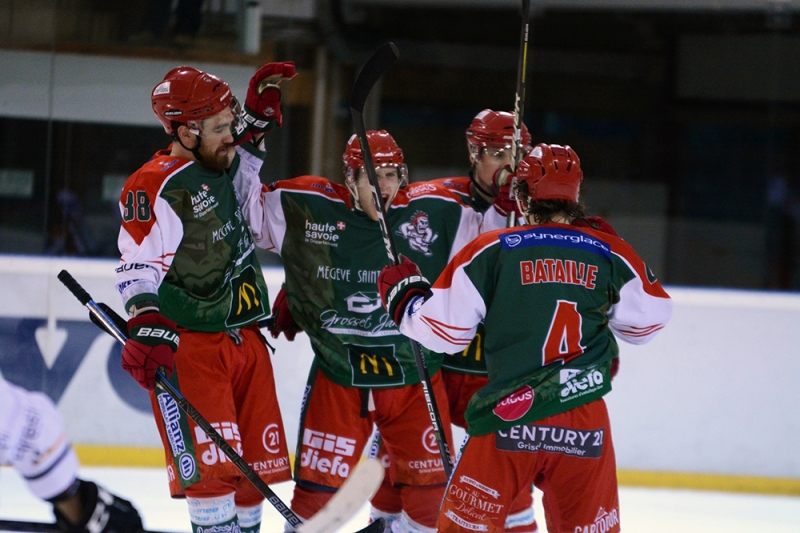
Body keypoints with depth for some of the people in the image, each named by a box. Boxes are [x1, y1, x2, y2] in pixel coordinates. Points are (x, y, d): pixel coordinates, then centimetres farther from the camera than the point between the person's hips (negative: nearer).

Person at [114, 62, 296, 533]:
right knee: (210, 464, -15)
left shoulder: (221, 165, 9)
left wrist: (260, 111, 17)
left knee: (255, 459, 11)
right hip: (188, 342, -8)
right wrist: (147, 330, -32)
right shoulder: (155, 187, -16)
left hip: (244, 335, 8)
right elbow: (140, 269, -20)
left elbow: (245, 156, 35)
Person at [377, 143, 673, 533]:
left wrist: (403, 293, 20)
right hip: (585, 427, 2)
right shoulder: (610, 254, 4)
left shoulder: (491, 252, -1)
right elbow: (647, 321, 15)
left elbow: (444, 329, 1)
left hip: (510, 420, -2)